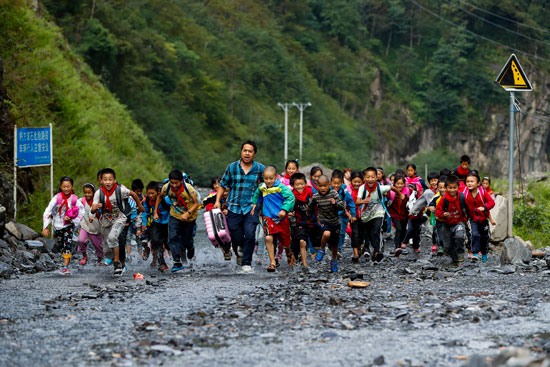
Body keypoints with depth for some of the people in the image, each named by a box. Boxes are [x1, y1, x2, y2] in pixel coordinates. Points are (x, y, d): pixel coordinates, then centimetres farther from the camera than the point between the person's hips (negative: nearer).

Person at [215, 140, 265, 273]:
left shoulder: (260, 168, 1)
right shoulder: (232, 167, 2)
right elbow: (223, 185, 10)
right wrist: (217, 201, -1)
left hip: (251, 208, -1)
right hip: (234, 208, 1)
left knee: (250, 235, -17)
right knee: (237, 238, 2)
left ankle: (246, 263, -5)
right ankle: (239, 253, 34)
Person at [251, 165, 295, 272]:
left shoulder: (281, 187, -13)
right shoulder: (262, 188, 4)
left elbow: (290, 198, -19)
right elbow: (257, 195, 28)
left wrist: (284, 210, -27)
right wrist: (254, 204, 22)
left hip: (281, 218, -2)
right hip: (268, 217, 2)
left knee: (285, 242, 11)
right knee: (268, 238, -19)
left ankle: (289, 254, 47)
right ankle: (272, 262, -10)